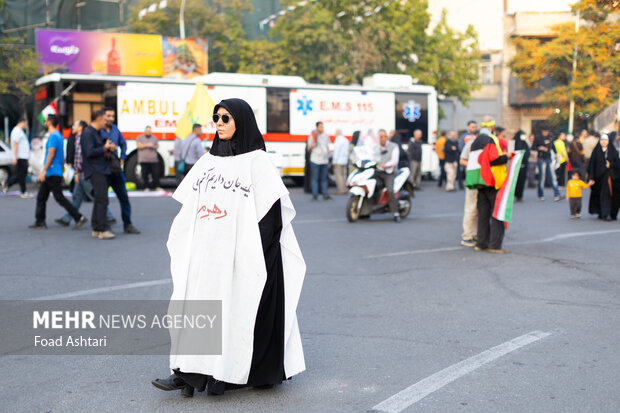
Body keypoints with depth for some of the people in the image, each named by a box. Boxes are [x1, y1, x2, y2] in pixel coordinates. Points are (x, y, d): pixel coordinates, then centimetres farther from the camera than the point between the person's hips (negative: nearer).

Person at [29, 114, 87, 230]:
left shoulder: (53, 136, -14)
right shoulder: (59, 136, 17)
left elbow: (51, 155, -21)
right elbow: (62, 158, 20)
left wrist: (43, 171, -22)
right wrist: (61, 174, 24)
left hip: (52, 174, -10)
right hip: (51, 174, 10)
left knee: (59, 198, -9)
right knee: (41, 197, 10)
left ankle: (79, 218, -9)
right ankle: (40, 222, 13)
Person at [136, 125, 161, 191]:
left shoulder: (154, 138, 15)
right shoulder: (140, 137, 6)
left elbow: (157, 146, 18)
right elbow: (139, 146, -5)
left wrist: (153, 146, -4)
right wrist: (146, 145, -16)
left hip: (153, 159, 2)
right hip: (144, 159, -2)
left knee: (156, 173, -3)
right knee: (145, 174, -4)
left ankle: (157, 187, 4)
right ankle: (146, 187, 3)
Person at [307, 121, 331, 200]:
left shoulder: (325, 136, 11)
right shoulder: (312, 136, -4)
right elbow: (308, 149, -2)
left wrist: (328, 156, 14)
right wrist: (312, 146, -22)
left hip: (324, 160, 4)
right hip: (315, 160, -4)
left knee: (324, 178, 6)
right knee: (315, 179, -3)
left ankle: (325, 195, 9)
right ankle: (315, 195, 0)